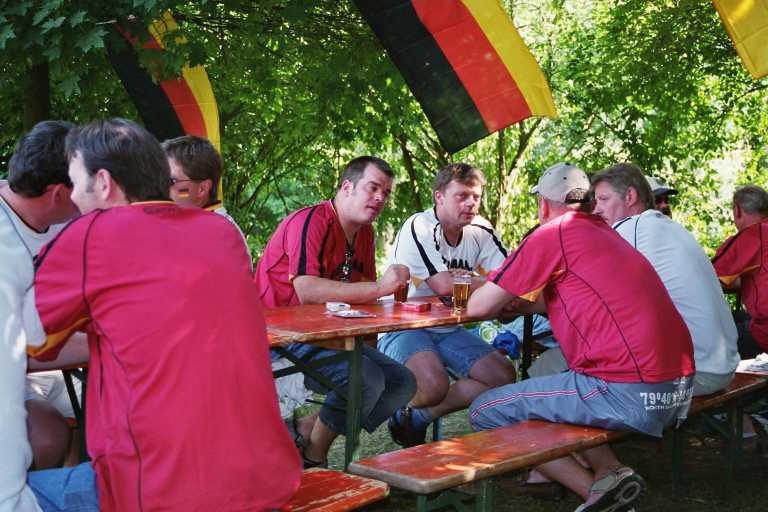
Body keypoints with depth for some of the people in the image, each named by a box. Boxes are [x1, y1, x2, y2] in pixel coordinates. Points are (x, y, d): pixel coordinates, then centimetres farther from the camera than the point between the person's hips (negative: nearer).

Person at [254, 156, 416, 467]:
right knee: (367, 379, -27)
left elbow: (360, 293, 17)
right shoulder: (310, 222, -17)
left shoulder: (364, 234, 13)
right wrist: (378, 288, -30)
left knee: (403, 383, 1)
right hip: (281, 335, -10)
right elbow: (306, 291, -30)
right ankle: (312, 457, -5)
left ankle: (309, 431, 0)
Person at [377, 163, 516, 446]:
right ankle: (402, 406, 5)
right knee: (434, 385, -33)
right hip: (403, 326, -7)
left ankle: (418, 415, -4)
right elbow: (443, 286, -26)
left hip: (448, 329, 7)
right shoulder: (419, 228, -17)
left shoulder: (480, 231, 4)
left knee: (504, 376, -7)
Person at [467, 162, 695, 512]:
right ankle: (608, 470, 9)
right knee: (546, 374, 31)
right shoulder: (603, 232, 20)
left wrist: (495, 288, 21)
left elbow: (478, 307, -2)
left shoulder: (552, 234, -4)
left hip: (629, 396, -9)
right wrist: (522, 303, 19)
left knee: (485, 412, 2)